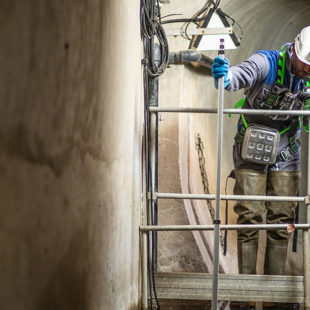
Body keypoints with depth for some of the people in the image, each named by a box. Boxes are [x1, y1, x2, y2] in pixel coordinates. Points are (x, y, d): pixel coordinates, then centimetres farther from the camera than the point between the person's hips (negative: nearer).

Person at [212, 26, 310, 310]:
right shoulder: (266, 63, -20)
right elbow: (241, 75, -39)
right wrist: (223, 77, -61)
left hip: (285, 155, 4)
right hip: (251, 151, -4)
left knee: (282, 219, 4)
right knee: (249, 217, -4)